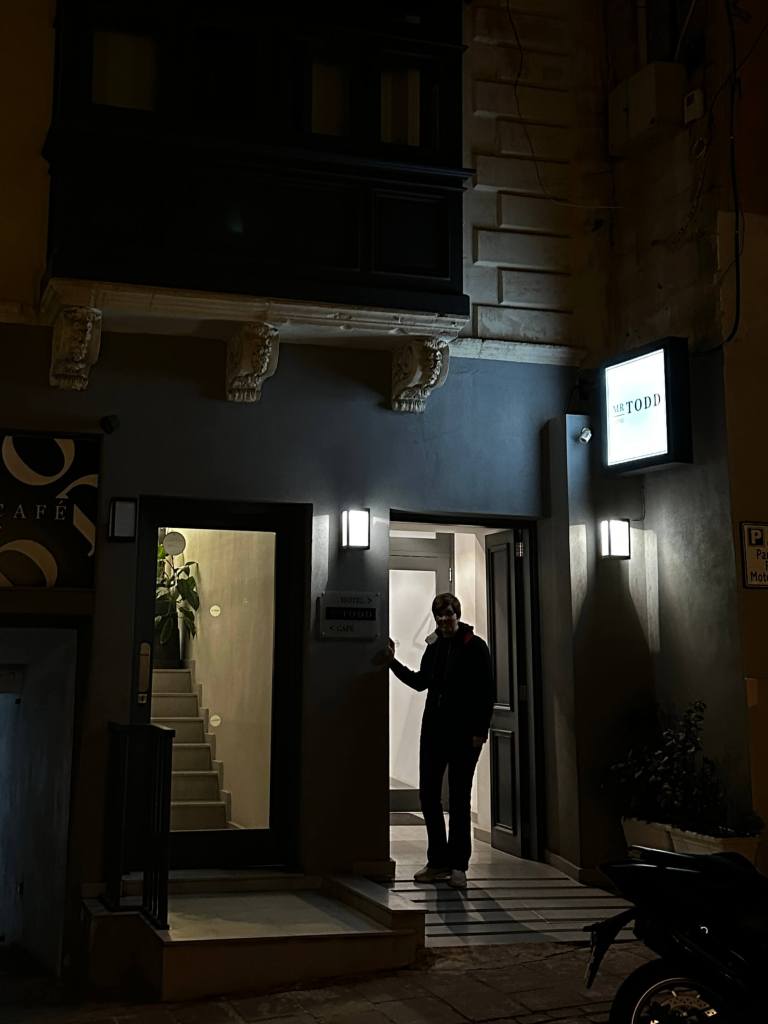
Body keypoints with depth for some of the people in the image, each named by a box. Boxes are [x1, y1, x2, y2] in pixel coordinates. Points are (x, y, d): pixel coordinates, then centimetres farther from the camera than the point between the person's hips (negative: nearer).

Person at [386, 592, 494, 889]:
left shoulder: (475, 647, -6)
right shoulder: (434, 647, 12)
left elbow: (486, 692, -9)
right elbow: (421, 681, 23)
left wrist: (480, 730, -14)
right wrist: (394, 663, 15)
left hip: (464, 733, -6)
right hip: (434, 730, 6)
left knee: (459, 798, 1)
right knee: (428, 794, 5)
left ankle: (458, 865, 9)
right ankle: (438, 861, 15)